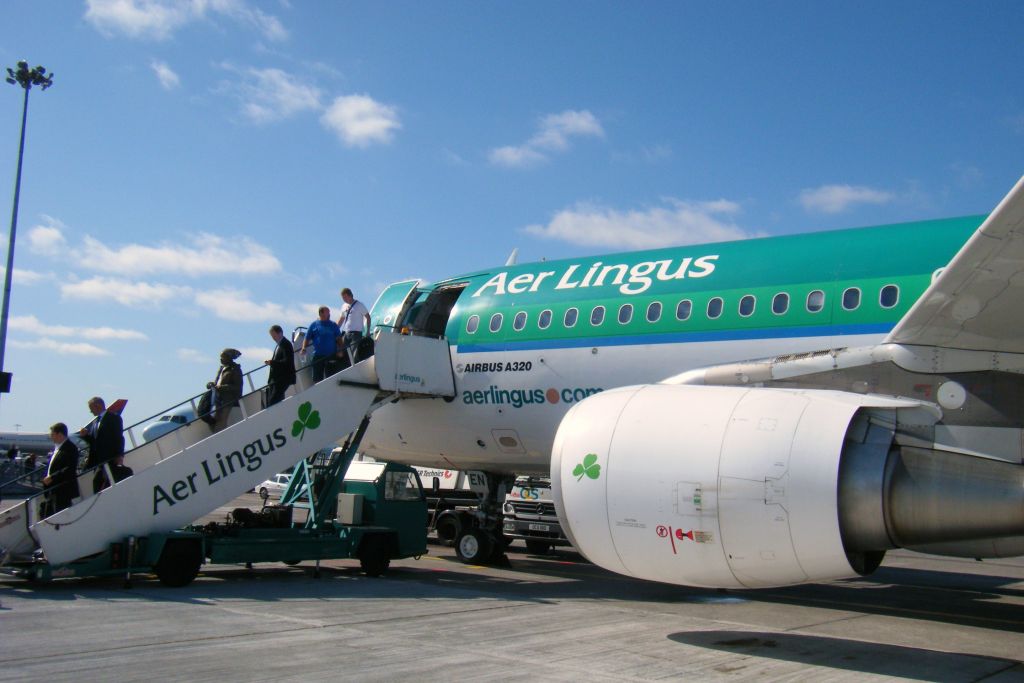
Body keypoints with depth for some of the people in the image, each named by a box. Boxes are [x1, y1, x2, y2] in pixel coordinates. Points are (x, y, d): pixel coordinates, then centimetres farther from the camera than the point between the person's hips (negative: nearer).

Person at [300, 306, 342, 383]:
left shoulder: (333, 325, 9)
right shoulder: (314, 325, 7)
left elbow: (339, 339, 5)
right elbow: (307, 339, 8)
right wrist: (304, 349, -7)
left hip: (330, 356, 0)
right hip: (318, 356, 0)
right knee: (317, 378, 4)